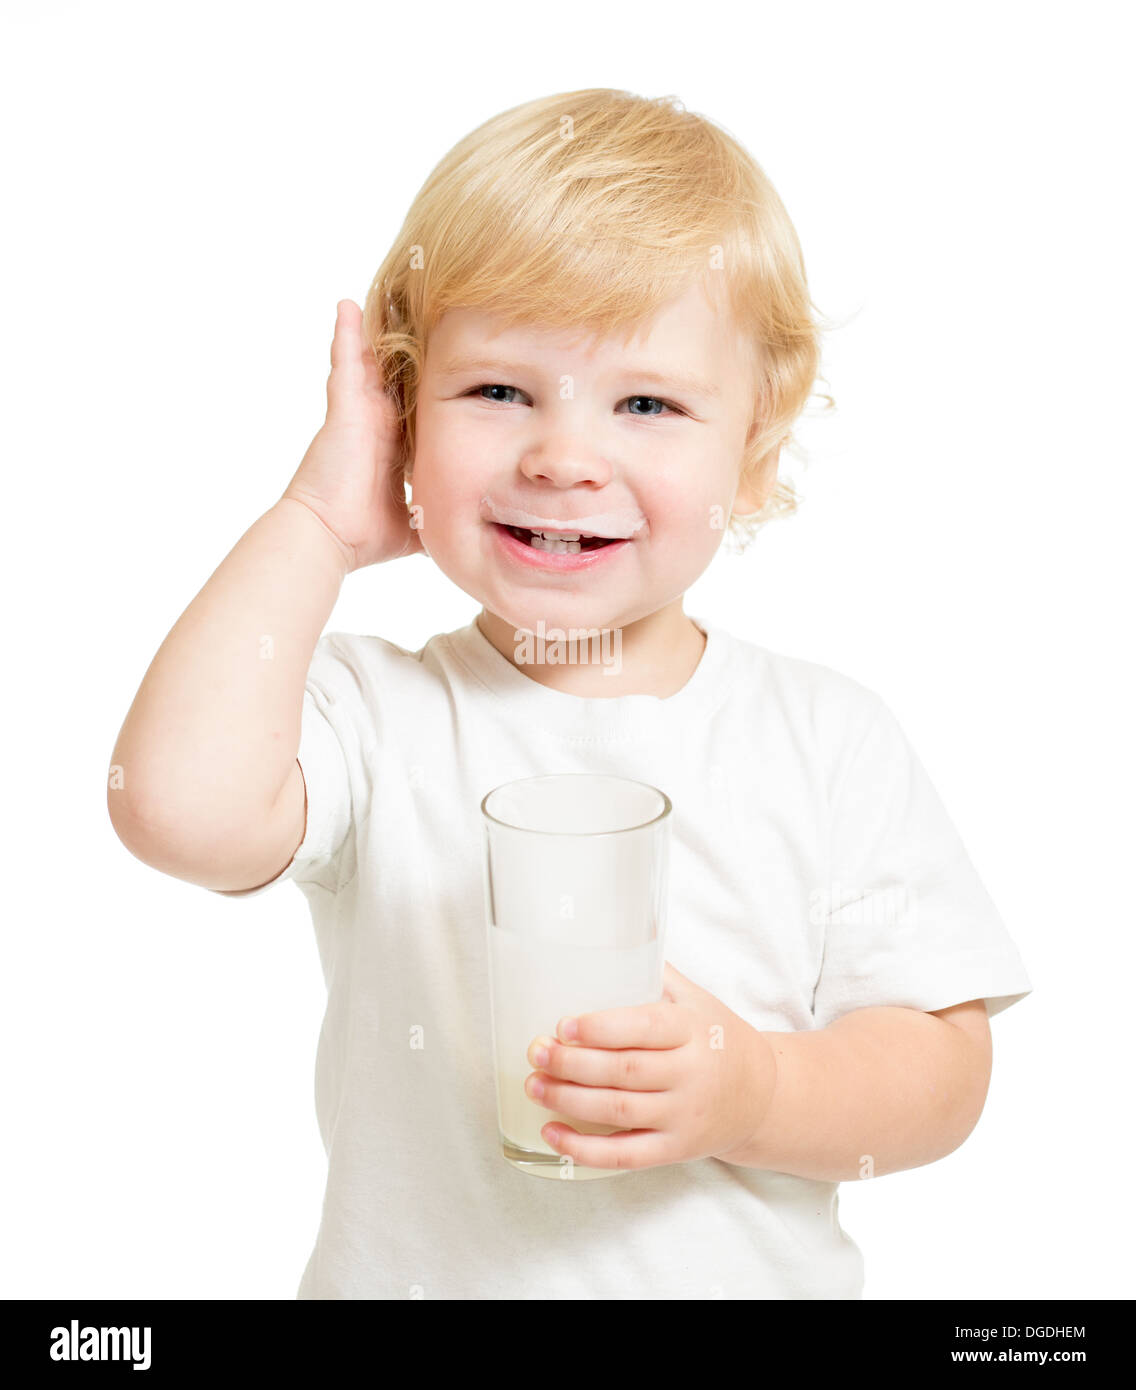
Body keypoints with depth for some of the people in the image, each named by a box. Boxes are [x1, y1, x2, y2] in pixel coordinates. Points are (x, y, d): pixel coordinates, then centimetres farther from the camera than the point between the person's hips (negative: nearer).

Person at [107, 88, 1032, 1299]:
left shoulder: (827, 740, -11)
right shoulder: (378, 717, -14)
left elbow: (943, 1071, -9)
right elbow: (184, 805, -34)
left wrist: (754, 1096, -28)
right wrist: (321, 519, -23)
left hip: (756, 1269, 1)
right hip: (415, 1270, 0)